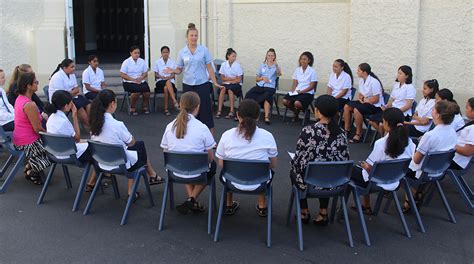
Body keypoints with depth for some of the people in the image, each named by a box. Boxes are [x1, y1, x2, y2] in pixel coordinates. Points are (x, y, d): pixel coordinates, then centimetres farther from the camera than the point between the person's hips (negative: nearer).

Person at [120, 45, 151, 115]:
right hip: (129, 82, -3)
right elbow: (122, 75, -7)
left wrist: (141, 78, -13)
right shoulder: (126, 62, -3)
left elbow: (145, 73, 10)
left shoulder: (142, 61, 8)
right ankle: (132, 108, -10)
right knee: (137, 90, -32)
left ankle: (145, 106, 1)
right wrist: (133, 79, -15)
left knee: (146, 89, -25)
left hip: (141, 81, 4)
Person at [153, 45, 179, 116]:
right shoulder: (158, 62, 7)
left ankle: (166, 109, -34)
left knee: (166, 88, -36)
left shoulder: (172, 62, 7)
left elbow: (173, 75, 6)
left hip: (170, 80, 0)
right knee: (168, 83, -37)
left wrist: (168, 77, -15)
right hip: (160, 81, 0)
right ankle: (175, 102, -44)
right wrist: (161, 76, -13)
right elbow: (156, 75, 7)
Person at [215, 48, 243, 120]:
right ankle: (219, 111, -32)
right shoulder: (224, 64, 0)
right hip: (226, 84, 2)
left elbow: (239, 80, -6)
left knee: (230, 89, -33)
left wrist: (227, 79, -11)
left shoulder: (237, 65, -5)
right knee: (223, 88, -31)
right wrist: (233, 78, -8)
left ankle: (232, 111, -30)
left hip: (236, 84, -2)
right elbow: (223, 78, 1)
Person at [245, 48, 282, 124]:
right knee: (249, 94, -26)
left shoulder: (276, 67, 10)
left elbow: (279, 74, -14)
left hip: (270, 87, -3)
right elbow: (256, 79, 19)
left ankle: (267, 117, -41)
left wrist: (276, 65, -31)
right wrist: (262, 78, -3)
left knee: (267, 96, -37)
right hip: (259, 86, 3)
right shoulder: (262, 65, 20)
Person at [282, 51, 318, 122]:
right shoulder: (297, 70, 12)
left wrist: (301, 91, -16)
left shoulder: (312, 71, -3)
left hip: (307, 93, -5)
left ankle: (305, 111, 3)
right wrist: (292, 91, -10)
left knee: (297, 103, -34)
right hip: (296, 92, 5)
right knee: (285, 101, -21)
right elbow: (295, 83, 10)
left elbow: (312, 86, -6)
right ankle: (295, 111, 9)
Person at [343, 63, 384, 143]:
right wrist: (360, 98, -7)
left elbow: (376, 99, -21)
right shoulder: (361, 80, 4)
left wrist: (364, 100, -14)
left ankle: (359, 134, -18)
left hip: (375, 105, -9)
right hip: (364, 102, 9)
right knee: (347, 107, -2)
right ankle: (347, 129, 8)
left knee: (357, 110, -30)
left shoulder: (374, 82, -21)